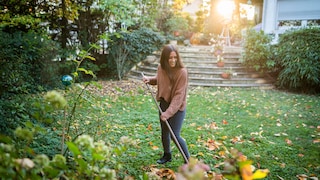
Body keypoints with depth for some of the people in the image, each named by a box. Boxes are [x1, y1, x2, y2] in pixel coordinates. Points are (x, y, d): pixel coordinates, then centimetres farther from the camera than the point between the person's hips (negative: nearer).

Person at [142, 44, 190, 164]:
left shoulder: (182, 72, -22)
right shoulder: (161, 68, -4)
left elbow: (179, 95, -24)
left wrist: (169, 112, -28)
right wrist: (150, 80, -1)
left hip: (178, 107, -6)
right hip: (164, 103, 6)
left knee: (175, 135, -8)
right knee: (164, 132, 18)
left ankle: (188, 160, 13)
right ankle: (167, 155, 41)